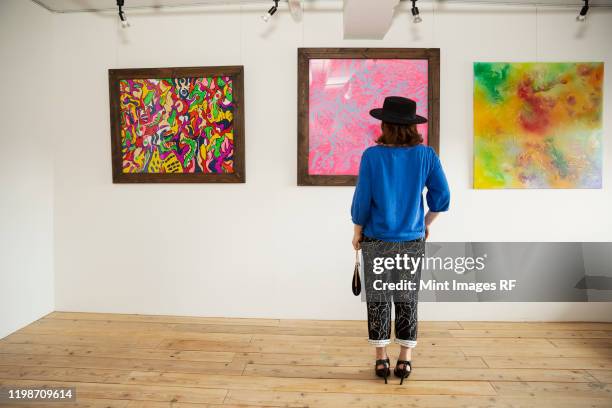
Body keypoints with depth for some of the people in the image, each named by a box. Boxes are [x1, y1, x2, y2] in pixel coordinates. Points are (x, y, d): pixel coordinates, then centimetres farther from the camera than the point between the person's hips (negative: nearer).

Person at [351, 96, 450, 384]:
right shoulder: (426, 155, -5)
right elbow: (441, 197, -3)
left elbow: (362, 199, -10)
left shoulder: (372, 155, -12)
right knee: (407, 300, 14)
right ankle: (405, 360, 21)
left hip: (377, 241, -2)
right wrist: (426, 224, 14)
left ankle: (381, 359, 19)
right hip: (412, 241, 2)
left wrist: (357, 232, 4)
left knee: (378, 299, 11)